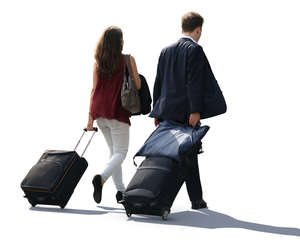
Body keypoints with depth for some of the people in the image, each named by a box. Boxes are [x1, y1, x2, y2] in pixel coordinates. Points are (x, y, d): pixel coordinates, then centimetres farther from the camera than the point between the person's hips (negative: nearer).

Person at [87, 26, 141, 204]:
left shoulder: (98, 62, 6)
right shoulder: (128, 60, -6)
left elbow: (94, 89, 6)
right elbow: (138, 86, -3)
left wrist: (91, 116, 9)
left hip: (99, 111, 5)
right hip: (118, 112, -5)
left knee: (114, 151, 16)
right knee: (120, 153, -2)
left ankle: (121, 191, 15)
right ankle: (101, 178, -28)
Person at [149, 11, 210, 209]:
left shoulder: (166, 51, 13)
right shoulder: (195, 50, -7)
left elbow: (158, 83, 15)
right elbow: (194, 83, -16)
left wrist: (157, 111, 18)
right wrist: (195, 111, -18)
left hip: (166, 111, 6)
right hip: (185, 112, -6)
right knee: (188, 156, 1)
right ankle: (196, 199, 9)